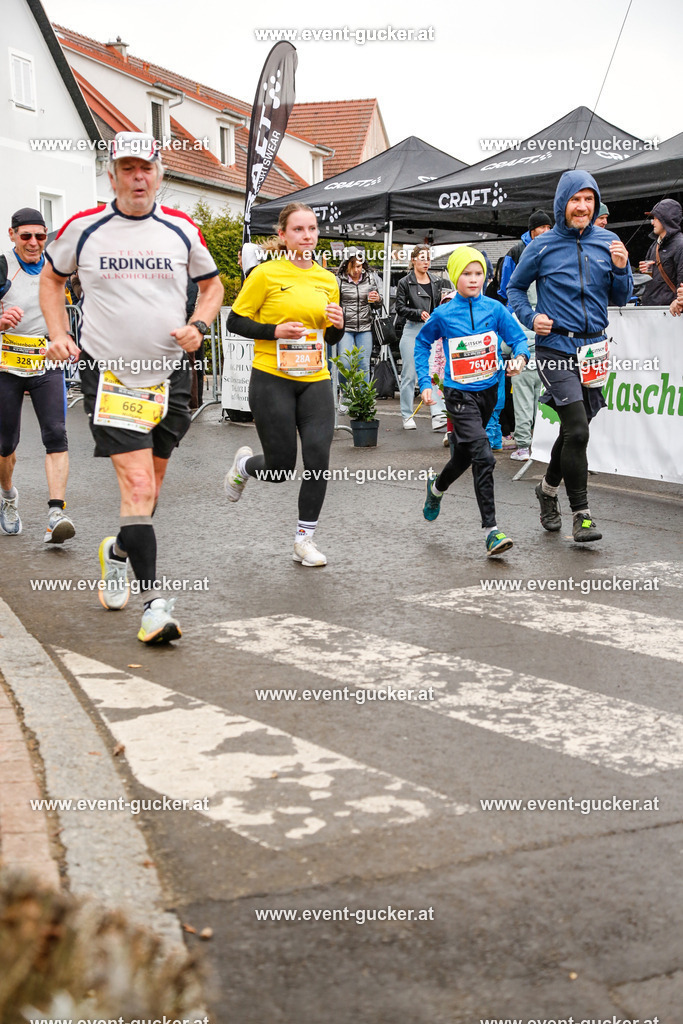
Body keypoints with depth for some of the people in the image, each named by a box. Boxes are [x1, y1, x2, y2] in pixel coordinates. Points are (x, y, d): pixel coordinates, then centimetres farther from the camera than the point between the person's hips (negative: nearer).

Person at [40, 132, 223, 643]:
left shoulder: (183, 230, 3)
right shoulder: (82, 228, 0)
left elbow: (212, 285, 17)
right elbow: (51, 278, 16)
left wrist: (198, 326, -2)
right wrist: (59, 334, 2)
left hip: (171, 373, 3)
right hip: (109, 374, -3)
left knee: (150, 484, 13)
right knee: (138, 487, -14)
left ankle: (120, 550, 43)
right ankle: (154, 602, -10)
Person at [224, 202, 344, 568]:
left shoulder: (327, 279, 10)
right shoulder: (266, 273, -6)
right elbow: (235, 321, -3)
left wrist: (337, 325, -3)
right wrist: (275, 331, -17)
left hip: (315, 381, 4)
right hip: (272, 379, -4)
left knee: (318, 459, -9)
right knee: (281, 469, -1)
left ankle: (304, 538, 8)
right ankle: (243, 463, 36)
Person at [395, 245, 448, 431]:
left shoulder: (437, 282, 14)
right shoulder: (405, 283, 1)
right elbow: (400, 308, -5)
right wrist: (419, 313, -18)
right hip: (412, 330, -3)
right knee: (409, 374, 1)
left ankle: (438, 415, -13)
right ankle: (407, 416, 11)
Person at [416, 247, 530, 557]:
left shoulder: (494, 308, -1)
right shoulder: (443, 315, -5)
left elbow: (518, 338, 2)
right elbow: (422, 344, 10)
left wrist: (520, 357, -21)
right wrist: (425, 383, 4)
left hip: (488, 391, 4)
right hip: (459, 394, -4)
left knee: (465, 454, 21)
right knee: (483, 456, -18)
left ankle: (437, 488, 53)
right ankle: (491, 531, -16)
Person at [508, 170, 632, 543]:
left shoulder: (607, 242, 6)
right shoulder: (542, 246, -2)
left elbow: (619, 299, 11)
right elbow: (515, 288, 11)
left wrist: (621, 268, -7)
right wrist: (530, 317, -6)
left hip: (593, 347, 4)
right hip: (555, 347, -4)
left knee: (574, 429, 15)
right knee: (577, 430, -14)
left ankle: (548, 488, 39)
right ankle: (581, 513, -3)